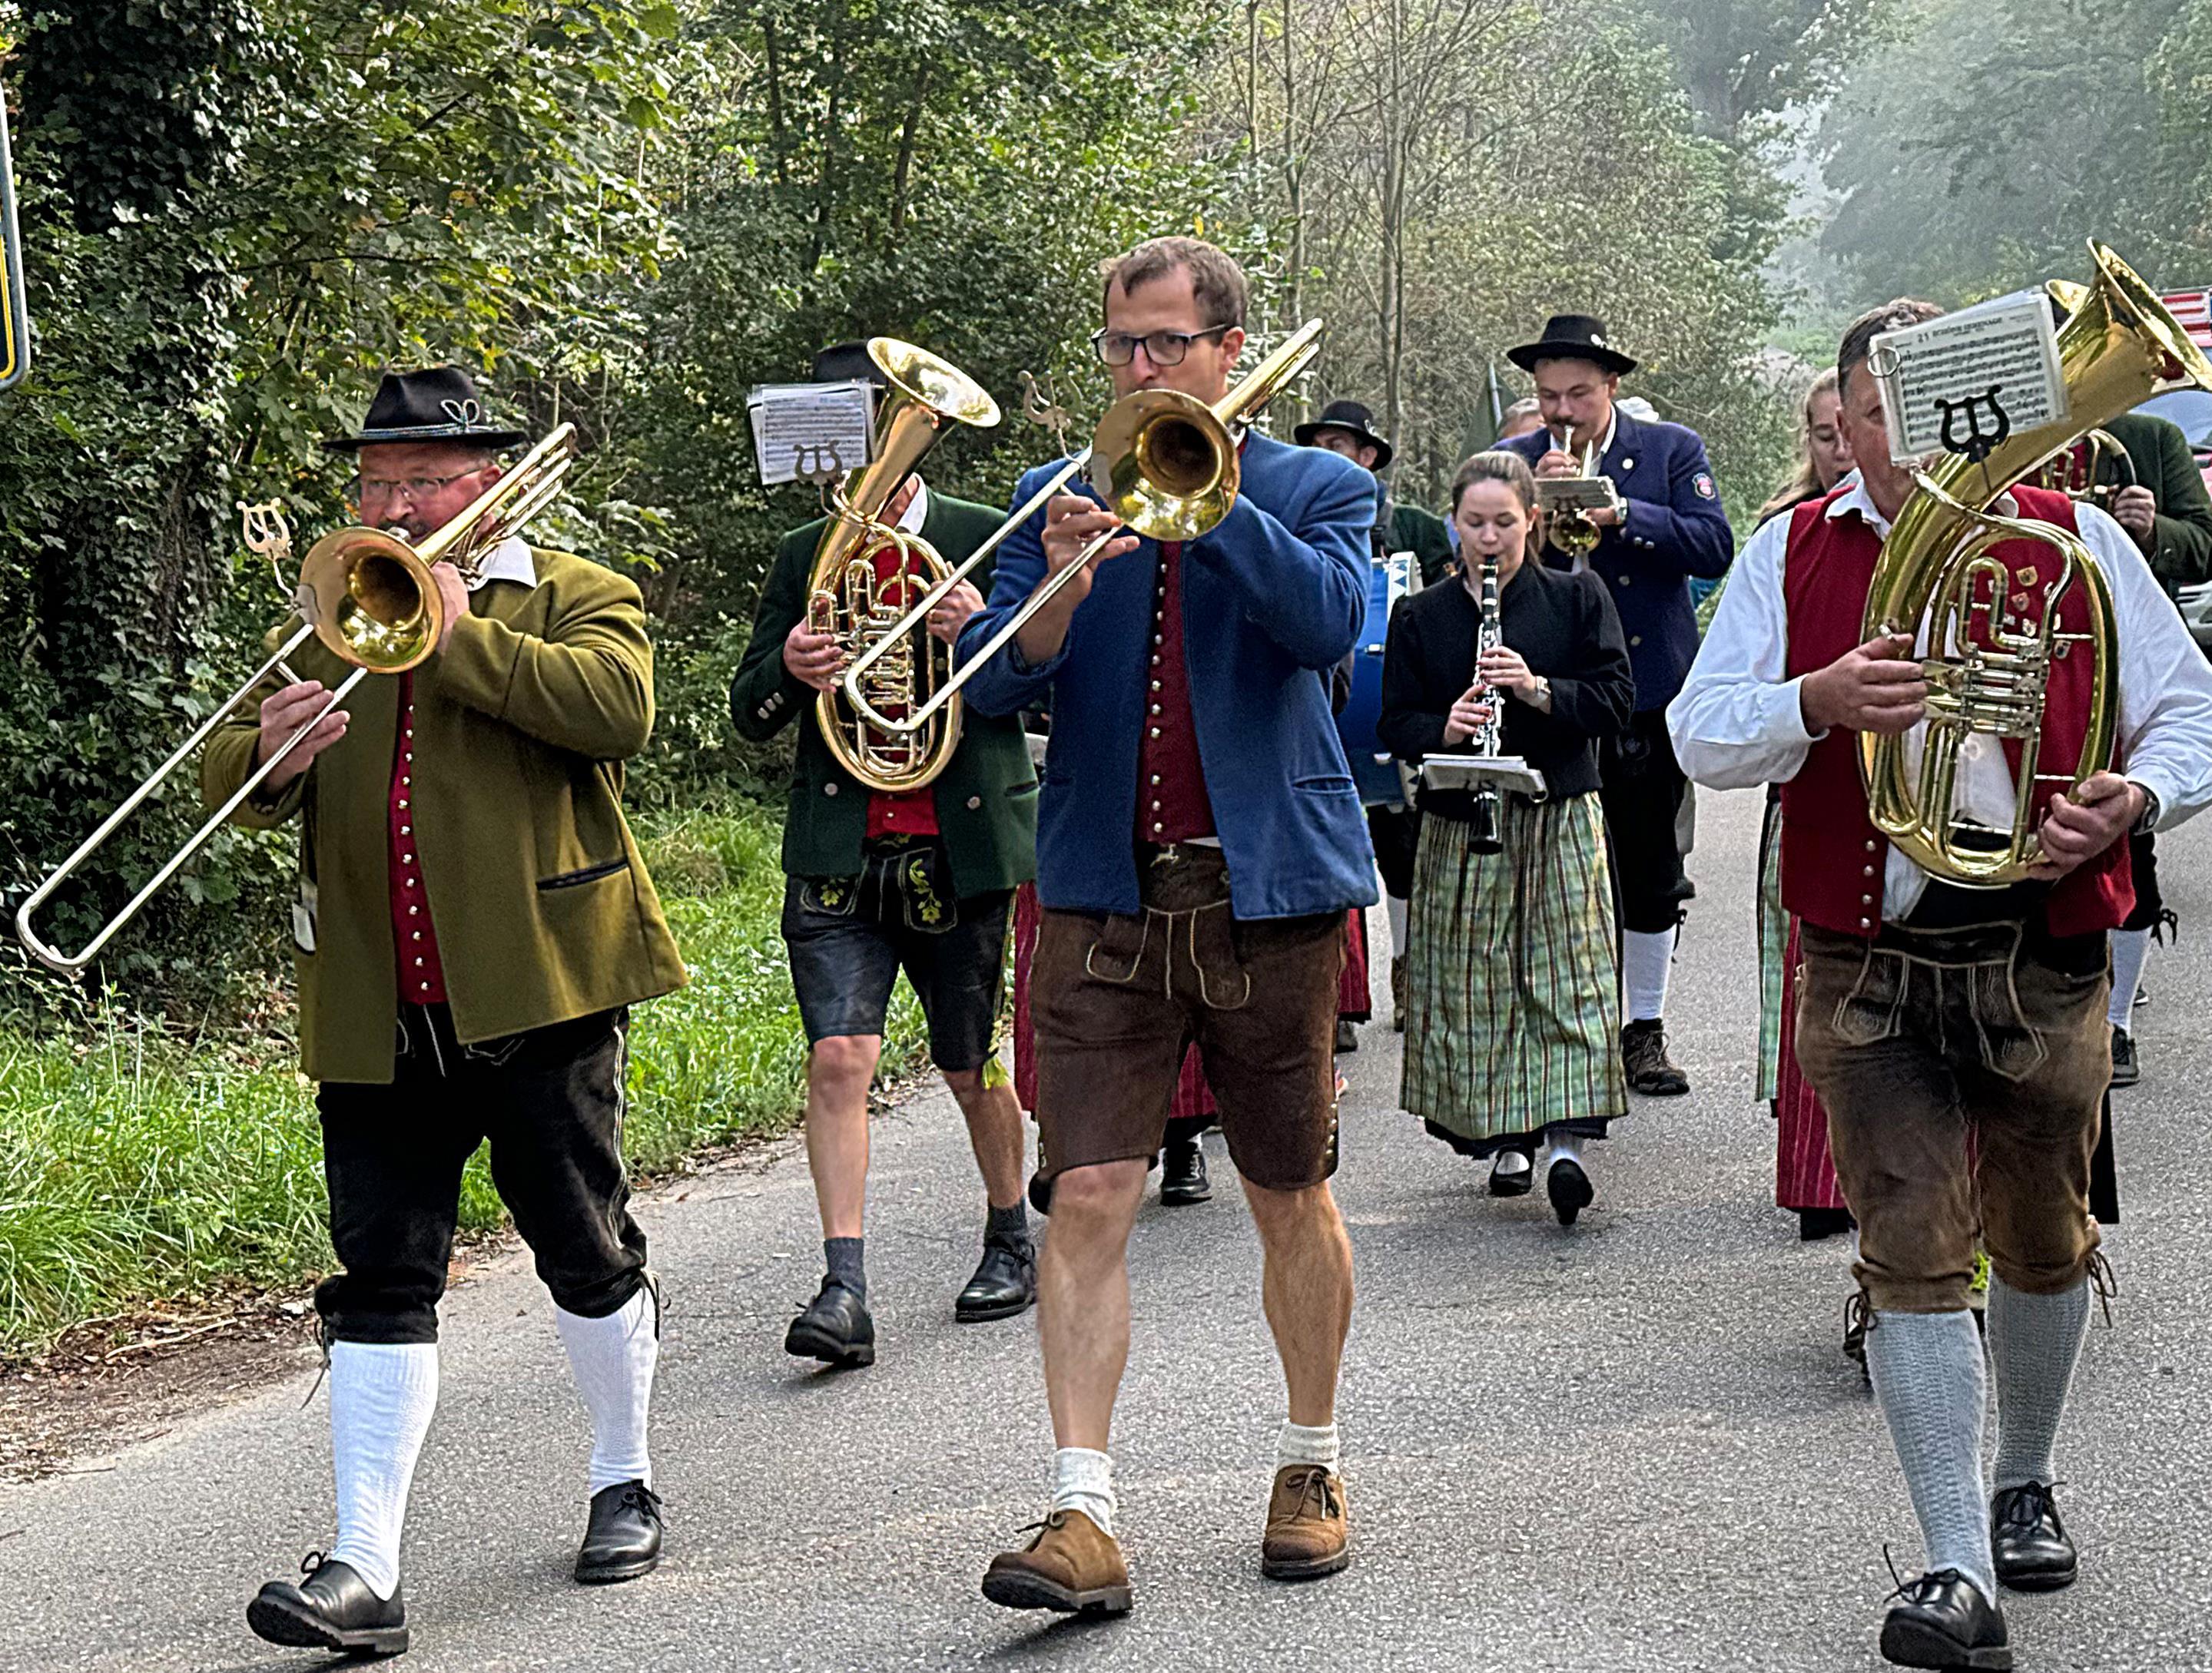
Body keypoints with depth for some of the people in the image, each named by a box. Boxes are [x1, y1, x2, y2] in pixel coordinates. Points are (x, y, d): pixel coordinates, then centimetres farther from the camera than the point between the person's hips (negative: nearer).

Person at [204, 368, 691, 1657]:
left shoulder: (573, 597, 5)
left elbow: (621, 707, -17)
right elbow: (227, 781, 13)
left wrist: (457, 636, -14)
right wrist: (269, 752, -11)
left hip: (538, 988, -3)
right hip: (374, 1014, 4)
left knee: (588, 1252, 8)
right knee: (381, 1283, -2)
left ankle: (625, 1481, 30)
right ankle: (364, 1572, -6)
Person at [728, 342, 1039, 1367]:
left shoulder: (988, 541, 3)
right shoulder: (803, 560, 11)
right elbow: (749, 715, 9)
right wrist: (787, 669, -14)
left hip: (963, 850, -1)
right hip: (838, 855, 1)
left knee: (973, 1068, 10)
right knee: (838, 1059, -12)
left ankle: (1011, 1241, 33)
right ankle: (844, 1290, -12)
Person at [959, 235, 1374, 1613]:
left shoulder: (1316, 490, 5)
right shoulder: (1062, 497, 10)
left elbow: (1330, 622, -16)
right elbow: (989, 685, 1)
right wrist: (1058, 597, -18)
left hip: (1270, 883, -1)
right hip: (1105, 896, 1)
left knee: (1293, 1199, 9)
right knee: (1089, 1199, -8)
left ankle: (1314, 1464, 27)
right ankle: (1084, 1514, -8)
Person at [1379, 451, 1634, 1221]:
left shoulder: (1576, 598, 5)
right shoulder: (1421, 617, 7)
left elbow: (1617, 698, -1)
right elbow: (1397, 724, 4)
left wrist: (1537, 689, -17)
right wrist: (1445, 729, -17)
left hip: (1561, 817, -1)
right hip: (1459, 826, 1)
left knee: (1567, 976, -9)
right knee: (1475, 984, 1)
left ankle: (1565, 1141, -15)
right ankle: (1504, 1137, 14)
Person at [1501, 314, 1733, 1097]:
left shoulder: (1672, 450, 4)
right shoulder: (1515, 462, 6)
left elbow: (1715, 546, -8)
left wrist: (1621, 514, -19)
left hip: (1651, 695, 1)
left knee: (1652, 874, 8)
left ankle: (1644, 1030, 20)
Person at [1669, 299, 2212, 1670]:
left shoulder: (2074, 537, 3)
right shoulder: (1792, 555, 5)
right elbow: (1702, 735, -2)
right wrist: (1818, 700, -22)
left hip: (2043, 953, 1)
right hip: (1868, 965, 0)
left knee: (2044, 1244, 15)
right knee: (1912, 1257, -6)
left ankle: (2026, 1479, 40)